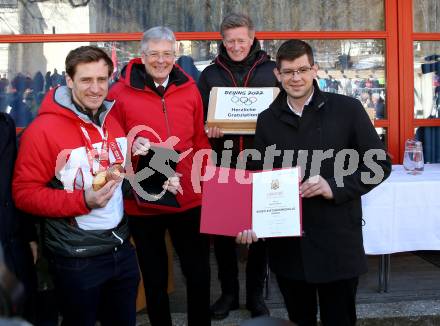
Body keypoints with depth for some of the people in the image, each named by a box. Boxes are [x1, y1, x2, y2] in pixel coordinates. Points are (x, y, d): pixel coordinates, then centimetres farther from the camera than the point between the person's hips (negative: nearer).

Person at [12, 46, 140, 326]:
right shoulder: (44, 129, -16)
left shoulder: (115, 121, 5)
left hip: (122, 248, 6)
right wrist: (83, 201, -24)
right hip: (77, 259, -6)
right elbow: (25, 193, -15)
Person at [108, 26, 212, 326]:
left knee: (199, 273, 14)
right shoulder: (120, 93, -7)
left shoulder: (190, 90, 3)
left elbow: (201, 141, 9)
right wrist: (132, 149, -22)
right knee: (155, 279, 16)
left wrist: (203, 177, -2)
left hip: (190, 200, 2)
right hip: (143, 203, -2)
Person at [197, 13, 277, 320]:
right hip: (223, 164, 1)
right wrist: (208, 130, -15)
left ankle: (256, 293, 25)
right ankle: (229, 292, 24)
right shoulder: (210, 74, 7)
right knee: (222, 230, 7)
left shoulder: (271, 70, 4)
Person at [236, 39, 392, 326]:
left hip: (337, 243, -3)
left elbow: (380, 164, -3)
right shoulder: (267, 120, 6)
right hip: (286, 245, 3)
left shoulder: (347, 109, -4)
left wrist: (335, 187, -17)